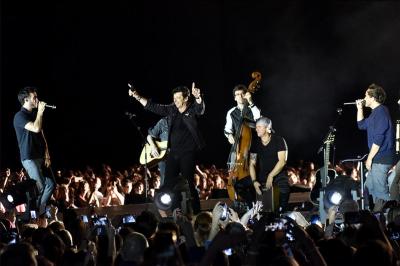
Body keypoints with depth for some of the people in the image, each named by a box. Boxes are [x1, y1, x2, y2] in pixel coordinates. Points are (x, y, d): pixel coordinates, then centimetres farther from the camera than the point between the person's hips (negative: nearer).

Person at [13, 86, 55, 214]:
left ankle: (40, 211, 15)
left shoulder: (35, 115, 16)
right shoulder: (20, 116, -10)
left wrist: (47, 155, 10)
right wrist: (40, 112, -12)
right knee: (40, 187, -14)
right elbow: (36, 128, -26)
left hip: (40, 157, 8)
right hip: (29, 158, -8)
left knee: (50, 184, 4)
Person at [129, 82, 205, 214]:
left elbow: (200, 108, -29)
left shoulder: (193, 109, -7)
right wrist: (137, 97, 5)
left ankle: (196, 213, 5)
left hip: (188, 154, -6)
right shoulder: (171, 109, 7)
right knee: (168, 184, 6)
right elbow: (152, 106, 12)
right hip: (173, 153, 6)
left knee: (188, 184, -5)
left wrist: (198, 97, -51)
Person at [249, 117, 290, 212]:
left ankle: (281, 211, -15)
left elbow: (282, 161, -16)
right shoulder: (255, 143, 1)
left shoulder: (278, 140, -10)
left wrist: (271, 176, -23)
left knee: (284, 188, -36)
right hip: (261, 175, 4)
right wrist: (254, 181, -15)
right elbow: (252, 164, -1)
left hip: (277, 173, -4)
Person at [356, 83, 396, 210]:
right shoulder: (376, 112, 15)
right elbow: (362, 125, 28)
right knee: (369, 186, 18)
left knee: (380, 190, -6)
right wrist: (360, 108, 17)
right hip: (378, 158, 11)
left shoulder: (381, 112, -17)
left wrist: (370, 158, -19)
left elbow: (378, 139, -22)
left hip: (381, 159, -11)